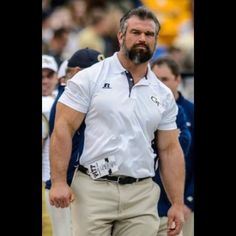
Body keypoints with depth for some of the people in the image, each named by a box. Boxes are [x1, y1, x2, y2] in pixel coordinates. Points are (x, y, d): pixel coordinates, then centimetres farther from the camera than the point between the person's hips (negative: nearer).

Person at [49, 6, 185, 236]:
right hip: (93, 190, -3)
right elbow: (64, 128, -4)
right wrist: (59, 182, -13)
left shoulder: (163, 95, 12)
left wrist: (177, 204, 6)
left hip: (142, 195, 4)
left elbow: (170, 150, 13)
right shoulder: (90, 78, 0)